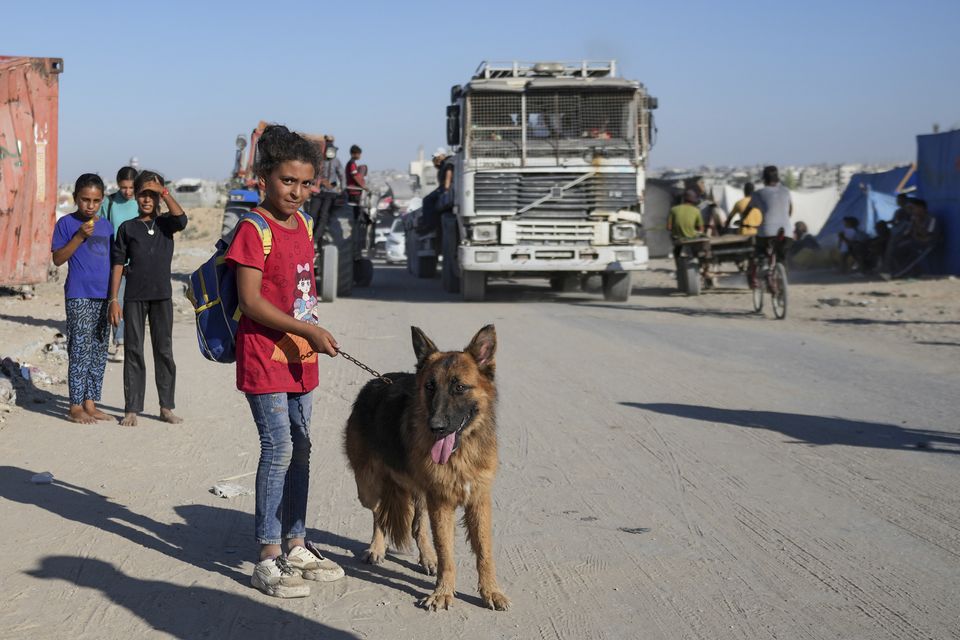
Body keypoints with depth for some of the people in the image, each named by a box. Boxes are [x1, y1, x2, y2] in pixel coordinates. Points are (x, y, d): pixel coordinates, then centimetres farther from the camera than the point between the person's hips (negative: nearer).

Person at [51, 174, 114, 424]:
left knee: (99, 351, 9)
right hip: (79, 296, -6)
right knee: (80, 350, -7)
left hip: (104, 296, 6)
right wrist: (80, 236, -16)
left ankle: (90, 403, 16)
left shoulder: (106, 226, 12)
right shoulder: (66, 223, -3)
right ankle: (76, 407, -2)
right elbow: (58, 259, -8)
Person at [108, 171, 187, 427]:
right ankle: (132, 409, 8)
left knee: (164, 351, 5)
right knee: (134, 352, 3)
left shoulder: (165, 224, 5)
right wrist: (113, 300, -2)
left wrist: (164, 192, -14)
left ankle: (166, 406, 14)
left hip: (162, 296, 1)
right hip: (134, 297, -1)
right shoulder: (127, 228, 3)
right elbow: (118, 264, 3)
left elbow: (182, 220, -19)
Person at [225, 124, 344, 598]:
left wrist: (311, 340, 16)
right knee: (279, 449, -9)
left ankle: (296, 546, 24)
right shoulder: (254, 230, -13)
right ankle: (268, 559, -2)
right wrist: (309, 330, -21)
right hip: (264, 357, -8)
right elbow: (251, 300, -18)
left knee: (300, 449, 12)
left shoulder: (303, 225, 11)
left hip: (300, 358, 8)